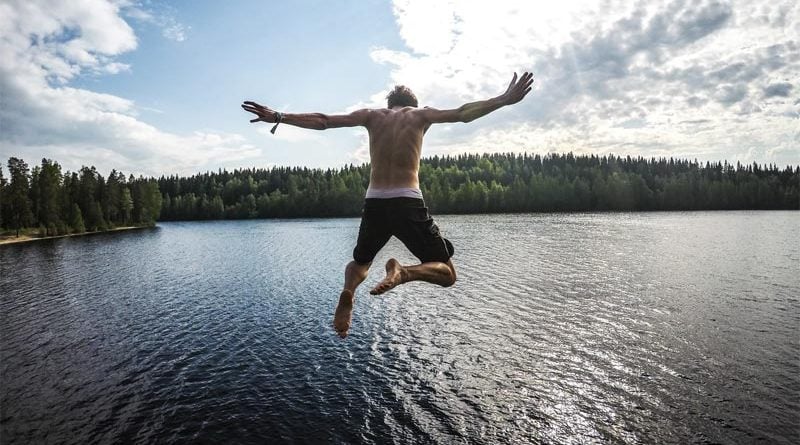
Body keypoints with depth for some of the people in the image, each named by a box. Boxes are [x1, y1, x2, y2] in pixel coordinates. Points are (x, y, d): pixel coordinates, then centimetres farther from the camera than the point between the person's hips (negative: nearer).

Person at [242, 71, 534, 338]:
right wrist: (505, 99, 18)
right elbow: (463, 113, 10)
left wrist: (278, 117, 17)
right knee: (446, 273, 11)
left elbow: (322, 121, 12)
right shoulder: (420, 114, 12)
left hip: (374, 203, 3)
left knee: (360, 261, 29)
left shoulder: (372, 115, 15)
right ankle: (403, 271, -23)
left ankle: (348, 289, -8)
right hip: (409, 203, -2)